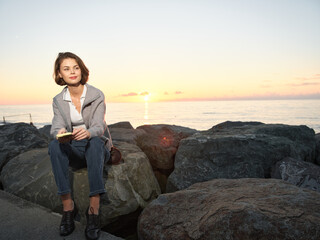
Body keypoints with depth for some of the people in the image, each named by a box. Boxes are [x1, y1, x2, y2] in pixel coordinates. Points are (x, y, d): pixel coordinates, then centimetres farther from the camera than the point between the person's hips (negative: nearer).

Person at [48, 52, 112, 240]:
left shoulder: (97, 95, -8)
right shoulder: (58, 100, 2)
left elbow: (98, 127, -18)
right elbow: (57, 126, -10)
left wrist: (87, 133, -43)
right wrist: (60, 134, -36)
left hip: (97, 147, -2)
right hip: (73, 150, 3)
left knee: (95, 143, -37)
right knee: (54, 145, -30)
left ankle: (94, 209, -40)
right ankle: (68, 206, -28)